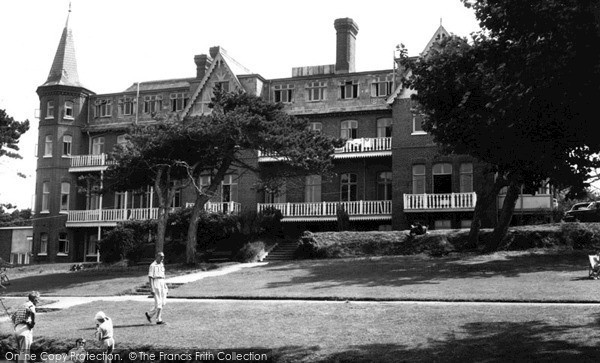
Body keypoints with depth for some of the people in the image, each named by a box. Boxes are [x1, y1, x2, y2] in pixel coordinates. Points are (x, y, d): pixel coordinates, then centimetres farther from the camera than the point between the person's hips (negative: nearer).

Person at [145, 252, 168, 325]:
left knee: (163, 302, 3)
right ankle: (158, 320, 0)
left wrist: (165, 287, 19)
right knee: (158, 303, -7)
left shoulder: (162, 265, 16)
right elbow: (150, 277, -12)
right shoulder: (153, 265, -8)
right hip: (156, 284, -8)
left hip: (162, 283, 8)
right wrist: (152, 289, -18)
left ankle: (149, 314, 16)